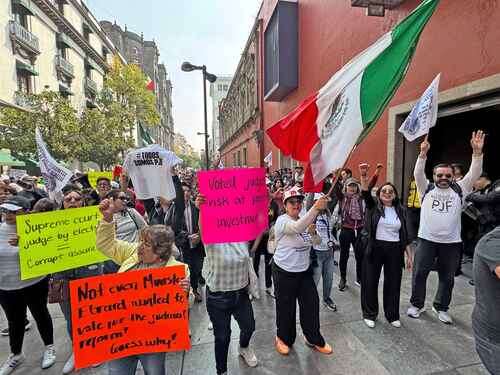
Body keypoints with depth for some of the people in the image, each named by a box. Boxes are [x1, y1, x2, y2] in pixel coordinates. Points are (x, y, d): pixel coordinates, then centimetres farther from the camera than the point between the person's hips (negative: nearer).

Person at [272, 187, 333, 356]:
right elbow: (297, 228, -43)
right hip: (285, 272, -6)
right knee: (286, 307, 11)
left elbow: (312, 243, 19)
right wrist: (315, 208, -52)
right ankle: (284, 338, 37)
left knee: (311, 304, 12)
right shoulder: (282, 221, -19)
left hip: (304, 270, 7)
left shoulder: (304, 221, 5)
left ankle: (314, 339, 35)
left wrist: (313, 234, -1)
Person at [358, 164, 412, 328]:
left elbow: (405, 235, 9)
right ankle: (369, 314, 25)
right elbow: (366, 193, -22)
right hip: (375, 249, -2)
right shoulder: (374, 206, -2)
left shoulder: (401, 210, 7)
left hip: (395, 251, 3)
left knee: (393, 284, 13)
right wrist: (363, 176, -39)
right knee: (370, 283, 6)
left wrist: (409, 255, 7)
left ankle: (392, 315, 34)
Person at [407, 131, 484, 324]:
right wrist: (423, 153, -26)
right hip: (427, 240, -1)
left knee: (447, 278, 14)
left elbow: (474, 174, -7)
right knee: (419, 274, 5)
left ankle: (441, 307, 33)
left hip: (451, 242, 2)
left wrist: (477, 152, -19)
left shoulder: (459, 189, 5)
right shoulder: (426, 189, 1)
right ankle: (416, 304, 23)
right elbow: (418, 173, -13)